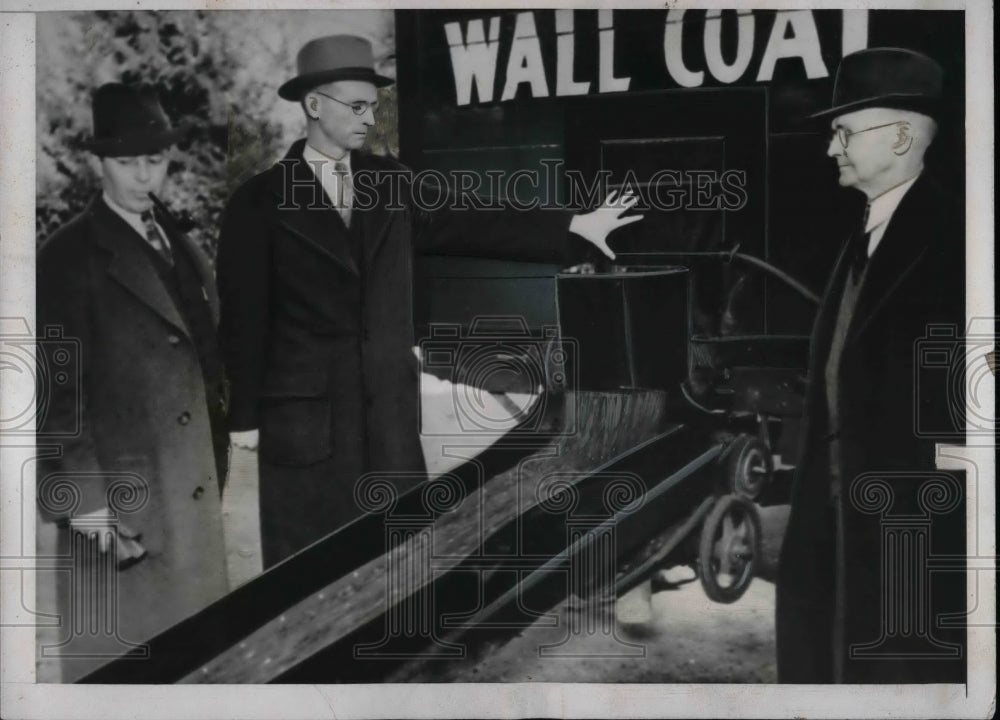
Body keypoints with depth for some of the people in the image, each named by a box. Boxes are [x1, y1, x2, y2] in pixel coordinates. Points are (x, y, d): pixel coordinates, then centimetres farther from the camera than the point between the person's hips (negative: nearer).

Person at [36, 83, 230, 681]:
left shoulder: (184, 249, 12)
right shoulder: (70, 257, -8)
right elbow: (58, 390, -12)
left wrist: (216, 470, 13)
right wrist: (85, 498, -15)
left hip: (195, 498, 6)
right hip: (118, 506, -6)